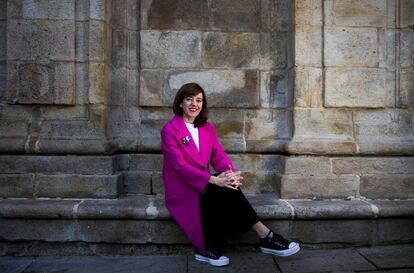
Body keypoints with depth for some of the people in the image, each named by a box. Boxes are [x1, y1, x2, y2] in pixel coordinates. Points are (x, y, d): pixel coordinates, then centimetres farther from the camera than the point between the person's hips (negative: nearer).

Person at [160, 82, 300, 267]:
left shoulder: (207, 128, 12)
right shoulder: (169, 131, -8)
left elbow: (219, 156, 4)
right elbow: (181, 167, -19)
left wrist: (230, 173, -21)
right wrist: (214, 180, -30)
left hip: (203, 186, 6)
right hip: (182, 191, -5)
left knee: (228, 185, -27)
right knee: (224, 189, -28)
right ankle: (266, 236, -23)